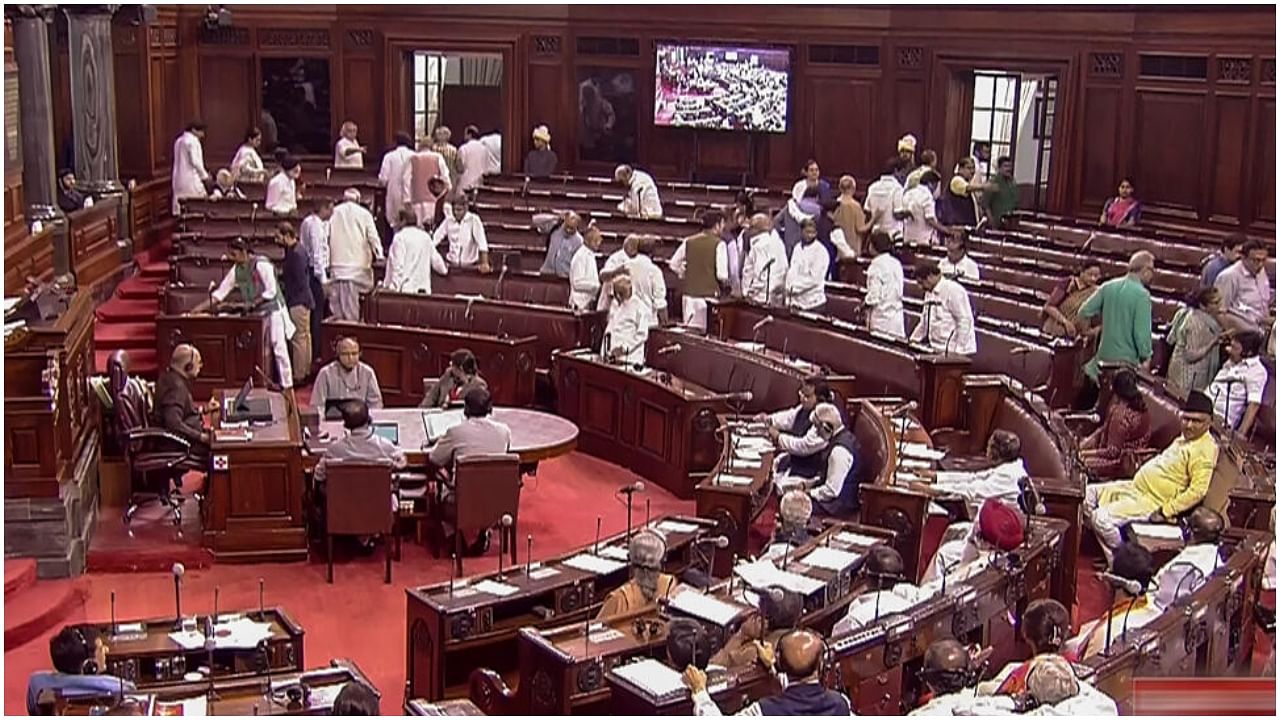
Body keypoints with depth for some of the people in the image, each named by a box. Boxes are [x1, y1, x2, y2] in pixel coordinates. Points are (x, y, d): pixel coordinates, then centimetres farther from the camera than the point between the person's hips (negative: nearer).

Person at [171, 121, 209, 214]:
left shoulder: (179, 141, 16)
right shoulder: (192, 141, -10)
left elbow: (178, 161, 18)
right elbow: (195, 161, -16)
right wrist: (204, 175, -6)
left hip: (179, 179, 9)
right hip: (191, 178, -9)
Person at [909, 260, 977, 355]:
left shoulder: (953, 290, -13)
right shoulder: (929, 292, 16)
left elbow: (965, 321, -17)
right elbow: (925, 321, 25)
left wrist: (958, 350, -19)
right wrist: (913, 340, 14)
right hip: (938, 350, 8)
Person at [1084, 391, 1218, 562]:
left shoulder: (1205, 450, -18)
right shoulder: (1185, 439, 12)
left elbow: (1197, 491, -25)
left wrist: (1164, 512, -24)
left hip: (1152, 503, -10)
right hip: (1136, 487, 10)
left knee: (1102, 517, -22)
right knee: (1089, 493, 7)